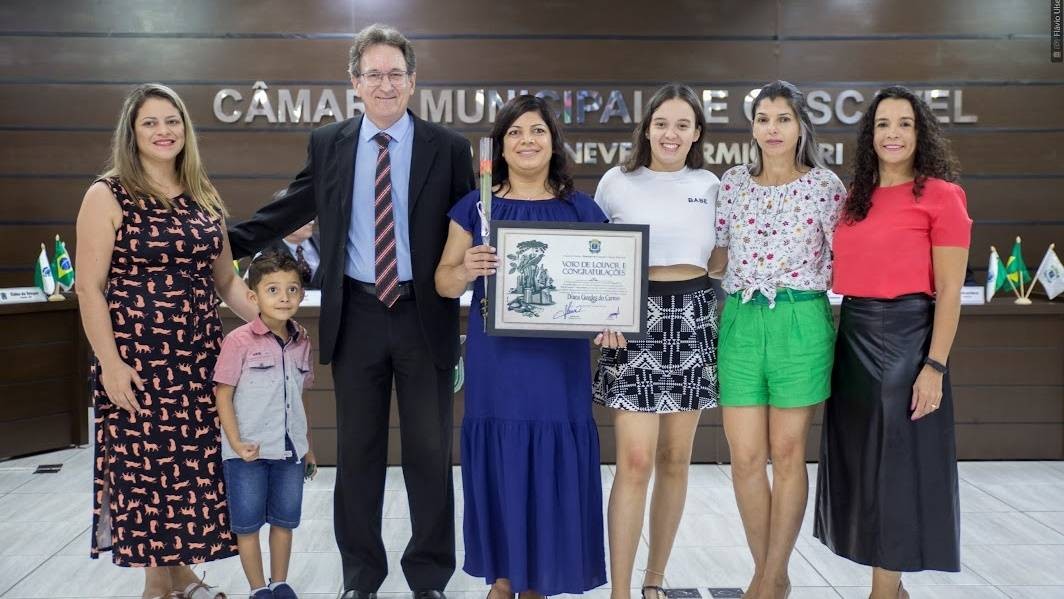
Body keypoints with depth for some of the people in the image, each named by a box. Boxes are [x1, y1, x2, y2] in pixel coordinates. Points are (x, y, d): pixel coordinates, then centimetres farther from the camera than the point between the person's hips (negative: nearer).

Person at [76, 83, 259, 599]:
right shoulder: (108, 196, -4)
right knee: (145, 464, 3)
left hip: (198, 356, 5)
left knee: (194, 464, 8)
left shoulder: (203, 198, 11)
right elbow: (89, 287, -7)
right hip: (136, 359, -4)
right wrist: (110, 362, -14)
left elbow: (225, 279, 15)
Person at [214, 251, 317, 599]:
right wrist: (236, 443, -16)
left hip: (290, 451, 5)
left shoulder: (302, 343, 4)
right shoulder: (239, 341, -12)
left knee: (285, 520, 14)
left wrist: (308, 447, 16)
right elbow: (223, 396, -8)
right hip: (249, 452, -4)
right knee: (247, 524, 7)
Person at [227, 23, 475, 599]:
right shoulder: (327, 145, 6)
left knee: (429, 451, 8)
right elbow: (287, 212, 10)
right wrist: (222, 243, 4)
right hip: (355, 315, 2)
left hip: (424, 315, -1)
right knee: (357, 450, 11)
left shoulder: (447, 147, 0)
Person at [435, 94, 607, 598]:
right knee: (499, 461, 6)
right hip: (495, 359, 0)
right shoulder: (475, 207, 5)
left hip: (558, 359, 0)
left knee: (553, 464, 4)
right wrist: (467, 270, -19)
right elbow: (443, 282, 3)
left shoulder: (581, 210, 6)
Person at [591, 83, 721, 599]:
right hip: (635, 319, -3)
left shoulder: (710, 185, 9)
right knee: (635, 460, -9)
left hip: (693, 320, 3)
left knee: (675, 458, 9)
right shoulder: (616, 182, 1)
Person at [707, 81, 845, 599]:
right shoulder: (732, 183, 10)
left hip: (800, 322, -2)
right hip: (740, 322, 3)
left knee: (787, 454, 4)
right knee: (745, 458, 3)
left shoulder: (824, 185, 2)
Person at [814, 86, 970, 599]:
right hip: (852, 338, 7)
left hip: (906, 338, -7)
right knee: (862, 463, 12)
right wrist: (827, 346, 6)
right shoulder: (854, 198, 12)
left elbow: (949, 292, -9)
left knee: (897, 465, 1)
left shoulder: (940, 195, -6)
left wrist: (935, 366, -15)